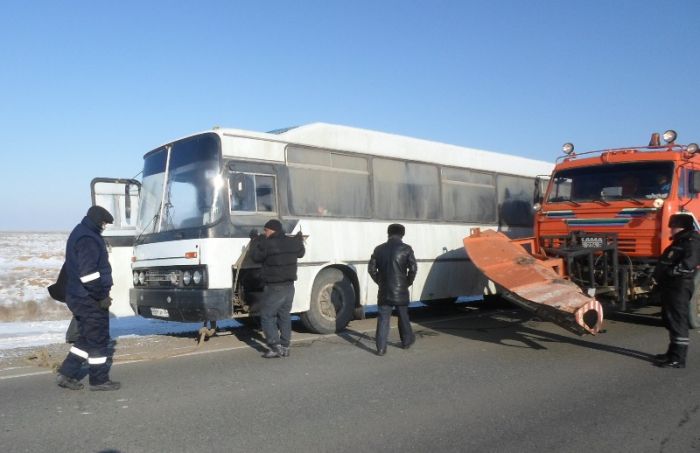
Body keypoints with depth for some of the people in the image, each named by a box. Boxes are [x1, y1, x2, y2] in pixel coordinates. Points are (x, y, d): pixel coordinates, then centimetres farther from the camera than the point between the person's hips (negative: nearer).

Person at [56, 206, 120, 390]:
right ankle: (99, 380, 9)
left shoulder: (80, 234, 15)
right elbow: (88, 274, -26)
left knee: (86, 338, 17)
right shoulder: (88, 239, -19)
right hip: (90, 299, -10)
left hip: (79, 297, 10)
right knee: (98, 339, 0)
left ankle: (67, 374, 19)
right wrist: (102, 296, -17)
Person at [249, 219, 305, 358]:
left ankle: (275, 347, -6)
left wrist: (255, 240, 9)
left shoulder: (267, 244, -16)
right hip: (289, 286, 7)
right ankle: (285, 347, 17)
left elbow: (255, 257, -4)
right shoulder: (293, 242, 3)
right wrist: (300, 240, 39)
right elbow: (300, 253, 21)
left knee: (267, 316, 2)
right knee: (285, 316, 15)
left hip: (274, 288, -7)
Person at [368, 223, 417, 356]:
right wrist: (408, 282, 2)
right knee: (403, 317, 17)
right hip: (400, 290, -1)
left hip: (384, 291, 1)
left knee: (383, 319, 3)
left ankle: (381, 348, -2)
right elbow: (413, 268, -13)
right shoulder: (406, 249, -7)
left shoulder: (379, 249, 2)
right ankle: (407, 341, 32)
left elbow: (371, 268, 2)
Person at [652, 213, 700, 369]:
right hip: (670, 287, 10)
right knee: (670, 320, 17)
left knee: (678, 322, -6)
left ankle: (678, 359, -2)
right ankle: (673, 353, 29)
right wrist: (658, 277, 11)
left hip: (679, 288, -10)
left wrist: (668, 273, -20)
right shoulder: (679, 242, 20)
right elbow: (666, 263, 23)